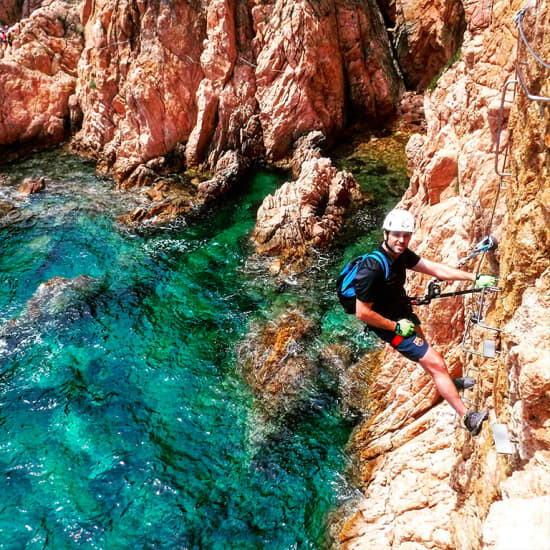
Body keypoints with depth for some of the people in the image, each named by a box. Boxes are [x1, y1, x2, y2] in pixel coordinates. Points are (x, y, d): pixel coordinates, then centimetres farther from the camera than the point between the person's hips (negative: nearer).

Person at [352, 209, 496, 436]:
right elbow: (363, 313, -30)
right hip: (390, 324, -9)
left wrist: (474, 278, -9)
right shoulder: (373, 267, -35)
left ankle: (447, 382, 61)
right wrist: (396, 327, -20)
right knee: (436, 363, -8)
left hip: (404, 313, 9)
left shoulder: (401, 254, -10)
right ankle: (467, 418, 3)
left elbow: (435, 268, -6)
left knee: (422, 347, 33)